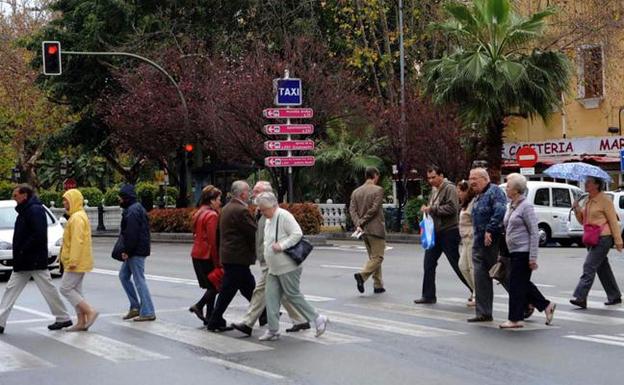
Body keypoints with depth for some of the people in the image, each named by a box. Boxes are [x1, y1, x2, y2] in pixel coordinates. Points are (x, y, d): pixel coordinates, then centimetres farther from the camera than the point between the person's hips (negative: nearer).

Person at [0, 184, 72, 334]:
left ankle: (64, 318, 9)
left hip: (35, 260, -10)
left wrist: (23, 251, -20)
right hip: (23, 263, 10)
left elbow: (38, 234, -24)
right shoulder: (25, 210, 16)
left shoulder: (35, 210, -15)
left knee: (48, 289, -1)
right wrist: (18, 256, 11)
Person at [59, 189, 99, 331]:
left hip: (77, 262, -10)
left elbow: (77, 241, -24)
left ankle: (90, 311, -10)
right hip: (79, 262, 10)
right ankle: (81, 322, 10)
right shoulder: (78, 216, 18)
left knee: (66, 289, -9)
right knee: (75, 290, 10)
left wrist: (73, 261, -26)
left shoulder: (77, 218, -16)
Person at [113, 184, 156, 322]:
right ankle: (135, 307, 20)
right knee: (123, 275, 18)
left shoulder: (132, 211, -17)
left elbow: (131, 233, -23)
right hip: (135, 251, 11)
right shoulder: (137, 208, 16)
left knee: (139, 280, -6)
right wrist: (126, 250, 19)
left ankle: (148, 312, -3)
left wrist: (127, 251, -19)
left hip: (136, 252, -11)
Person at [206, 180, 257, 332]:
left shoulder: (226, 208, 13)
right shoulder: (241, 210, -18)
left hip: (228, 255, 10)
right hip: (238, 257, -10)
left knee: (248, 286, 15)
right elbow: (254, 232, -17)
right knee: (228, 290, -1)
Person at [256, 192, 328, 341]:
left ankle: (318, 319, 10)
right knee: (271, 298, 3)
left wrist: (281, 246, -24)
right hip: (274, 268, 9)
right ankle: (273, 330, 6)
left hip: (288, 267, -9)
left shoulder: (284, 216, -15)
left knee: (293, 295, -2)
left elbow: (297, 233, -22)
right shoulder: (269, 220, 15)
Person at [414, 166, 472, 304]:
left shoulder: (449, 188, -12)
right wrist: (426, 209, 8)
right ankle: (428, 295, 13)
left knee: (457, 264, -2)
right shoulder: (434, 190, 17)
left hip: (449, 232, -9)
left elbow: (451, 208, -24)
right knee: (429, 264, 6)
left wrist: (432, 209, -20)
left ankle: (475, 290, 11)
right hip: (435, 232, 9)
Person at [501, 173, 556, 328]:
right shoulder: (512, 206, 13)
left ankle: (515, 319, 1)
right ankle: (546, 305, 25)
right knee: (523, 284, 13)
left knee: (517, 285, -5)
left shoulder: (526, 206, -13)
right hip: (514, 252, 9)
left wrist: (533, 257, -19)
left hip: (523, 252, -9)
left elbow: (534, 233, -16)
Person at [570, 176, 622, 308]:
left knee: (589, 267, -14)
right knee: (603, 268, 13)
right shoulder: (588, 201, 14)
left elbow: (613, 221, -10)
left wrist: (618, 240, -13)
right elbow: (583, 220, 19)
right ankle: (614, 296, 23)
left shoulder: (605, 200, -10)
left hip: (603, 238, -9)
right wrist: (577, 210, 0)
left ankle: (580, 298, -19)